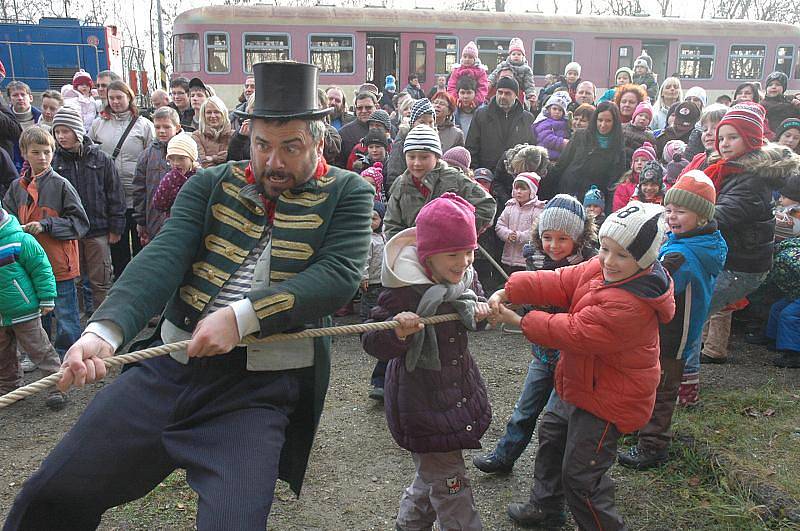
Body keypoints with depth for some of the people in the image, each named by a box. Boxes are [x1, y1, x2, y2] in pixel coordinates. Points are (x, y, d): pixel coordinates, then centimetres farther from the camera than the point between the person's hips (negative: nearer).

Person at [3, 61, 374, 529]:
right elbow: (163, 258, -5)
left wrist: (241, 317, -21)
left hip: (260, 388, -3)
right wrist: (105, 330, -23)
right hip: (166, 369, 4)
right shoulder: (211, 184, 8)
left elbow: (340, 275, -12)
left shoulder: (348, 193, 2)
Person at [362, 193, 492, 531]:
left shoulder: (464, 277, -2)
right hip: (422, 398, -8)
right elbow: (374, 345, -21)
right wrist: (398, 332, -42)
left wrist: (479, 309, -5)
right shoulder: (404, 289, -24)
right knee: (449, 484, 0)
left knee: (434, 470, 24)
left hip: (459, 388, 8)